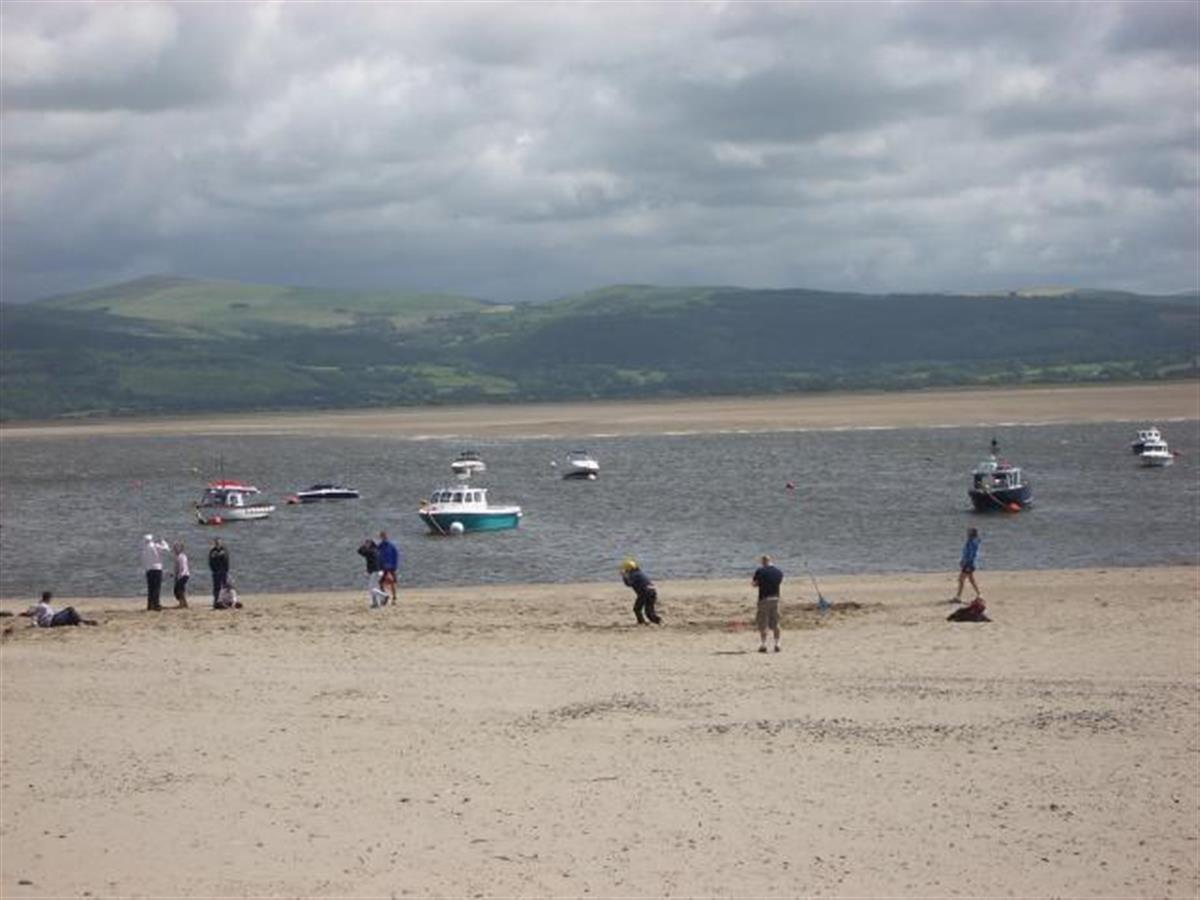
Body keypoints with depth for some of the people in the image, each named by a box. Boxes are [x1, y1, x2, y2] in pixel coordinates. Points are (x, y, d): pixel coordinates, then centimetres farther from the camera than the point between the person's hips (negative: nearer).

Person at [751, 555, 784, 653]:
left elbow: (754, 584, -5)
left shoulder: (760, 571, -11)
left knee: (763, 624, 1)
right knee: (775, 624, 11)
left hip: (764, 598, -4)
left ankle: (763, 645, -2)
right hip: (775, 598, 4)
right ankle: (777, 644, 10)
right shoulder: (779, 571, 3)